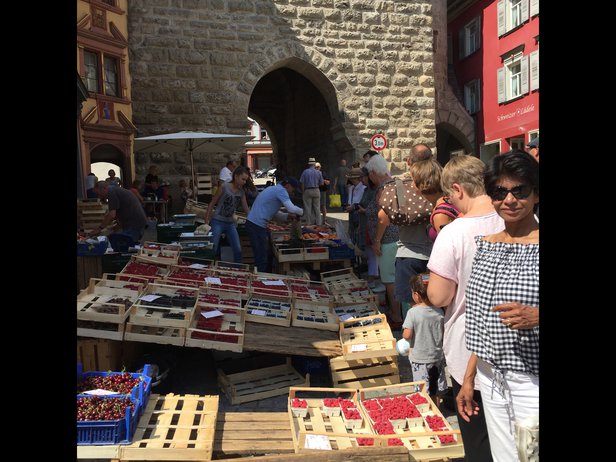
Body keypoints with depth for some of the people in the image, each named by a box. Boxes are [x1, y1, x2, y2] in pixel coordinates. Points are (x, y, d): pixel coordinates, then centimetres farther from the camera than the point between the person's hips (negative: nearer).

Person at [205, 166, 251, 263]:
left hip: (230, 223, 5)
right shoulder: (224, 186, -10)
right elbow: (212, 204, -6)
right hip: (217, 222, -5)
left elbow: (246, 210, 9)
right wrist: (206, 222, -8)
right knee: (212, 250, -5)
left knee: (238, 251, 3)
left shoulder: (241, 192, 5)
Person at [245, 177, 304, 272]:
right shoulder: (281, 190, -10)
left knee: (265, 254, 15)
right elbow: (291, 208, -20)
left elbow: (275, 212, 26)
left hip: (252, 223, 10)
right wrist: (302, 212, -1)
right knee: (261, 258, -6)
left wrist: (287, 216, 11)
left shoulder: (274, 189, 21)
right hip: (257, 225, -10)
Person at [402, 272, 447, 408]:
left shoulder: (413, 312, -21)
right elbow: (444, 334, 3)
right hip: (437, 356, 5)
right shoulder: (439, 312, -7)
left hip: (419, 359, -5)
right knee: (436, 390, 21)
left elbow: (407, 335, -22)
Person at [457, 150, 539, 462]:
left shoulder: (535, 246, -12)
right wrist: (468, 378, 13)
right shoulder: (485, 244, 6)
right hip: (491, 379, 5)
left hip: (531, 383, -5)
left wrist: (535, 316, -29)